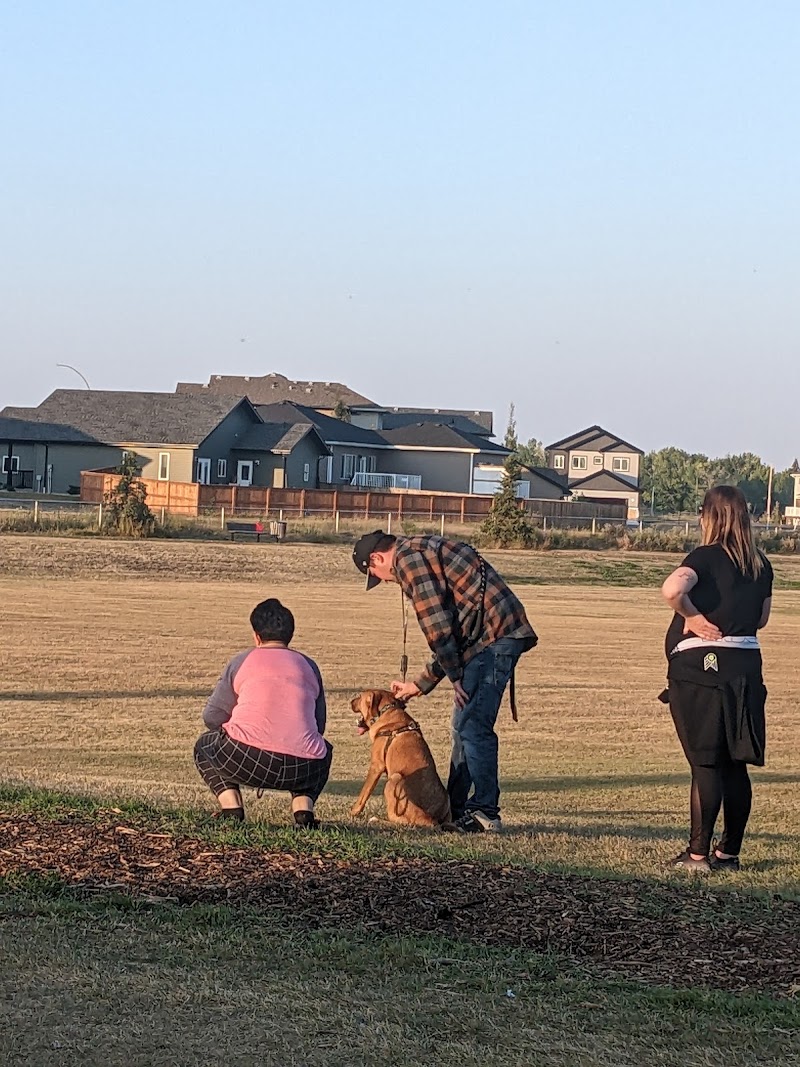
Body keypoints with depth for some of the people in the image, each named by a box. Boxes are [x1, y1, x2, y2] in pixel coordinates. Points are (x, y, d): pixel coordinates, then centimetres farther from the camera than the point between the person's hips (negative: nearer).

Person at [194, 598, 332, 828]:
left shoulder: (242, 661, 12)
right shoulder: (309, 666, 20)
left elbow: (212, 717, 14)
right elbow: (319, 725, 24)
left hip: (247, 760, -2)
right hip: (302, 770, 2)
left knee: (205, 745, 30)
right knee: (323, 751, 39)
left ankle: (231, 807, 6)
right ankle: (303, 808, 10)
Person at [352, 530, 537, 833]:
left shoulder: (409, 558, -4)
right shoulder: (426, 553, 28)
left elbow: (437, 624, -13)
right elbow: (446, 633, 30)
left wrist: (455, 675, -8)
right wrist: (420, 684, 32)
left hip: (492, 636, -10)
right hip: (498, 634, 10)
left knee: (473, 727, -9)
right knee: (465, 725, 15)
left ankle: (485, 812, -9)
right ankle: (455, 810, 21)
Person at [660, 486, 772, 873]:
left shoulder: (706, 557, -10)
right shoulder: (761, 565, 8)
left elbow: (672, 588, -28)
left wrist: (692, 617, -14)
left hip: (699, 666, -5)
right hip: (746, 665, 5)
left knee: (705, 764, -3)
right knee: (735, 765, 11)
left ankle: (698, 854, -1)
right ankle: (730, 851, 16)